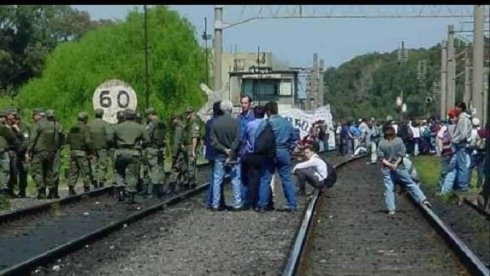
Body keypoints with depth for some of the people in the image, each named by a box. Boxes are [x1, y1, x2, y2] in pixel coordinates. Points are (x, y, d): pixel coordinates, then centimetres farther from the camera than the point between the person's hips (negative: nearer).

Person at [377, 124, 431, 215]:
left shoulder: (381, 143, -8)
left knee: (389, 189, 6)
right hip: (399, 168, 0)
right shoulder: (399, 141, -8)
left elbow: (381, 157, -10)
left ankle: (391, 209, 4)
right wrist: (396, 164, -13)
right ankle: (423, 199, 10)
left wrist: (389, 165, -13)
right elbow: (401, 154, -11)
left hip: (387, 169, 0)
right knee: (411, 184, 11)